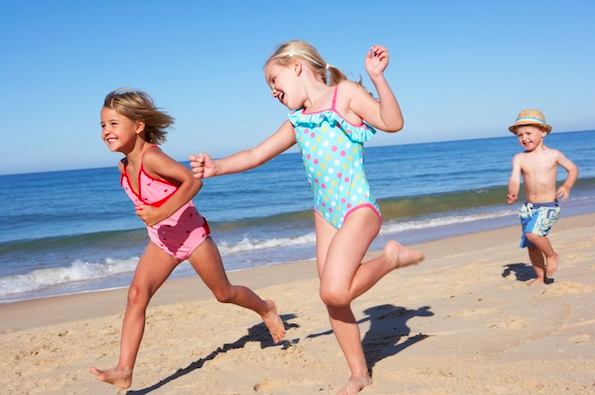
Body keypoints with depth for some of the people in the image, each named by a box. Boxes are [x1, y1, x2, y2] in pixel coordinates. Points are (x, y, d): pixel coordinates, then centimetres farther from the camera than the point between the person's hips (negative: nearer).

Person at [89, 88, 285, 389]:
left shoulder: (150, 157, -25)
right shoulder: (124, 166, 1)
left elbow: (192, 181, -31)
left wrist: (162, 213, -34)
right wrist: (148, 213, 5)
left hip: (192, 234, -7)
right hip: (162, 242, 7)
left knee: (223, 293, 10)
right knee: (137, 294, -12)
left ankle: (266, 309, 40)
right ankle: (124, 370, -13)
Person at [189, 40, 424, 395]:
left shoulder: (346, 93, -3)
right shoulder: (297, 123, 15)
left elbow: (392, 122, -13)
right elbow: (256, 155, 13)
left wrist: (378, 77, -25)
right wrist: (217, 167, -3)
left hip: (358, 207, -7)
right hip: (325, 213, 7)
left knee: (334, 291, -22)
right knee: (334, 298, 6)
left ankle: (391, 257, 2)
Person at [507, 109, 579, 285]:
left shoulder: (553, 155, -5)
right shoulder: (519, 158, -1)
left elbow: (573, 169, 8)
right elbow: (515, 179, -13)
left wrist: (567, 186, -11)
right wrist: (512, 194, -34)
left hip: (548, 206, -4)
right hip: (527, 207, 4)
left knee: (532, 233, -27)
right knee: (531, 246, 11)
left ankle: (552, 255, 0)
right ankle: (540, 277, 30)